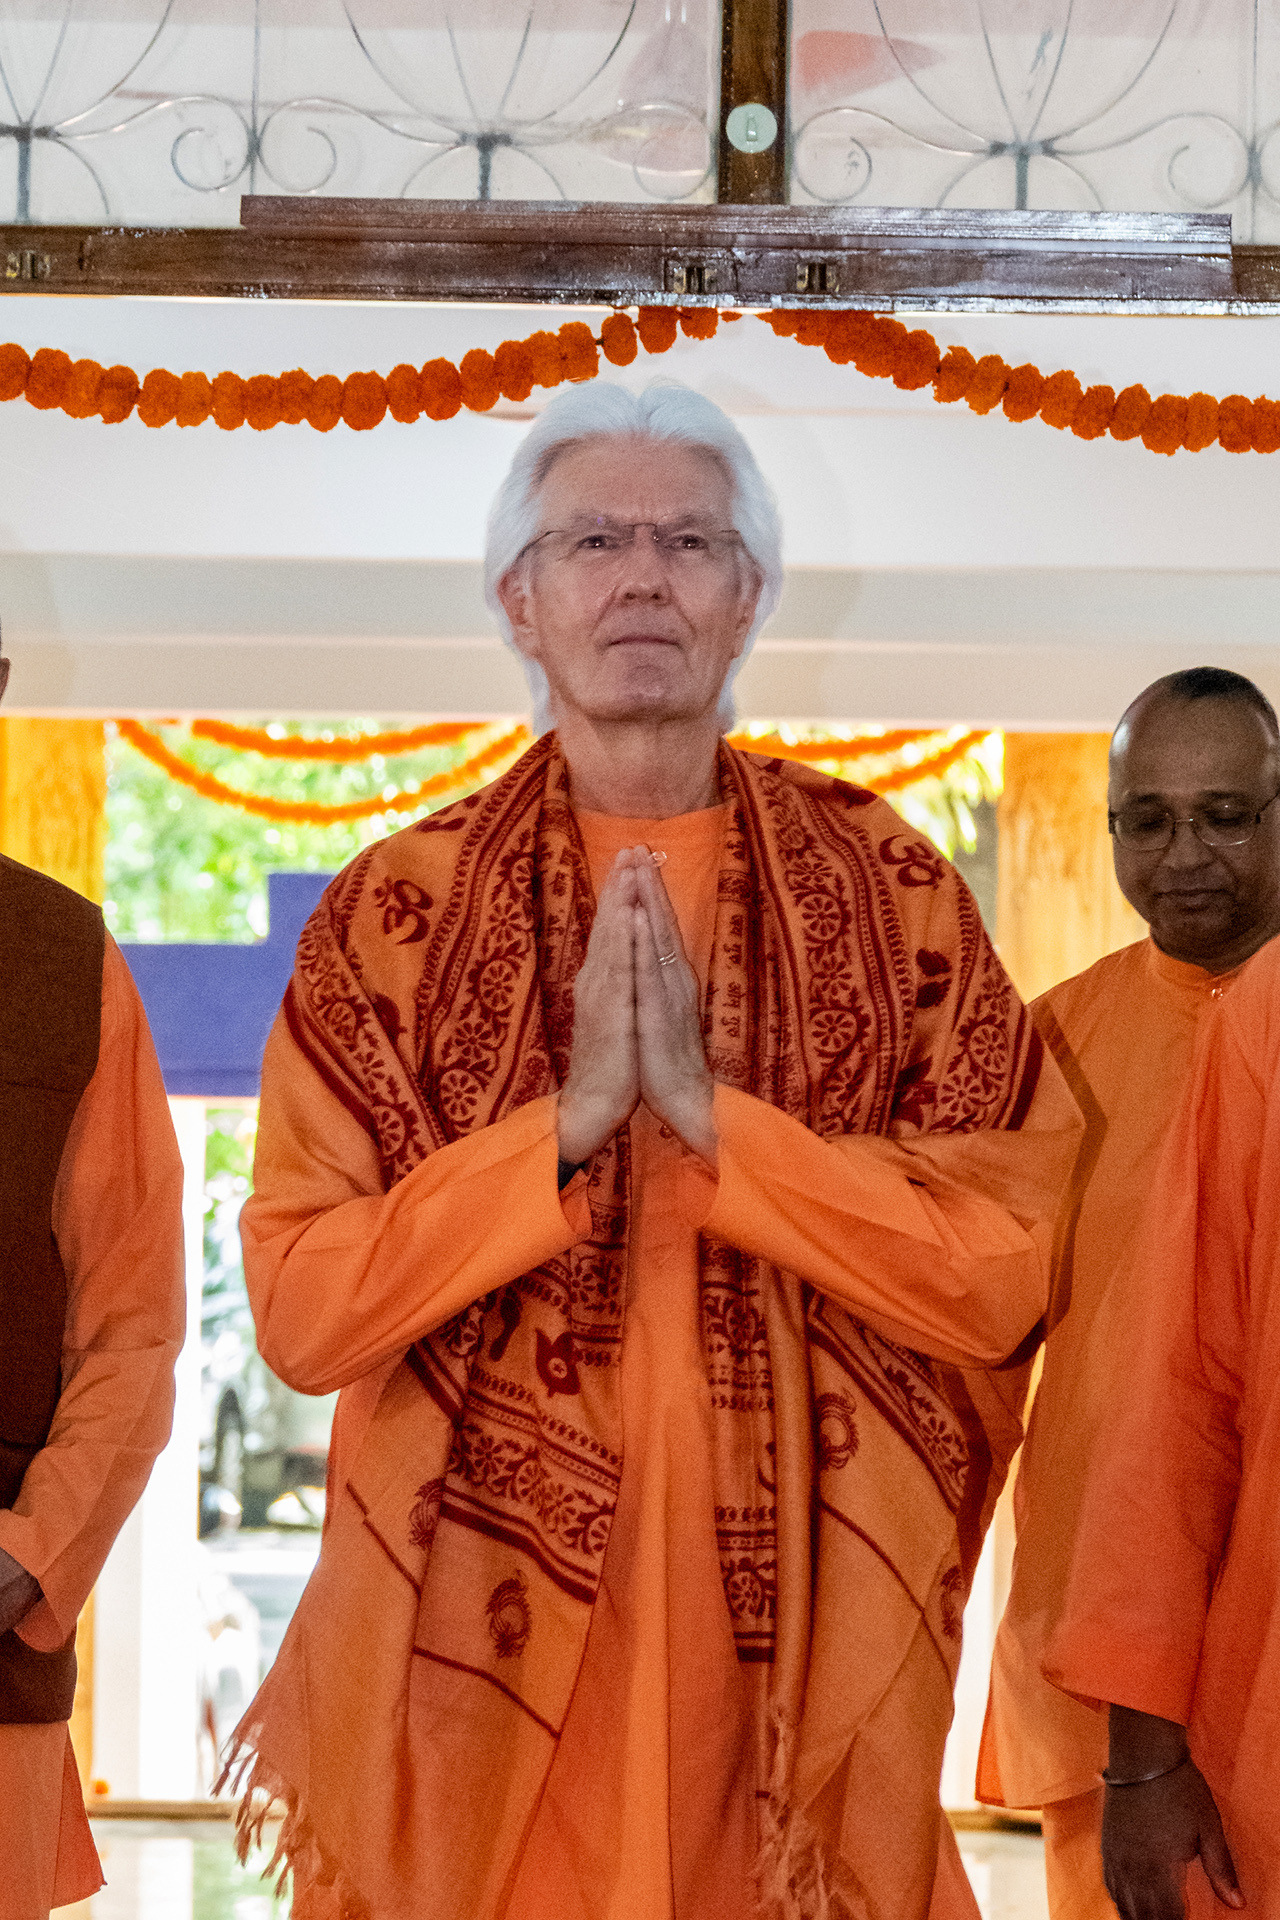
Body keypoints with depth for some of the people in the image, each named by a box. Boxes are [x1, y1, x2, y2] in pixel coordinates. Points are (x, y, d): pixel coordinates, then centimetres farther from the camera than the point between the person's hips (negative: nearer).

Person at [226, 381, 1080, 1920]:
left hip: (803, 1643, 0)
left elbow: (1005, 1277, -7)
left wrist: (716, 1113, -16)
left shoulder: (893, 895, 1)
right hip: (480, 1647, 0)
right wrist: (571, 1119, -17)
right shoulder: (395, 911, 0)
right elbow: (297, 1310, -7)